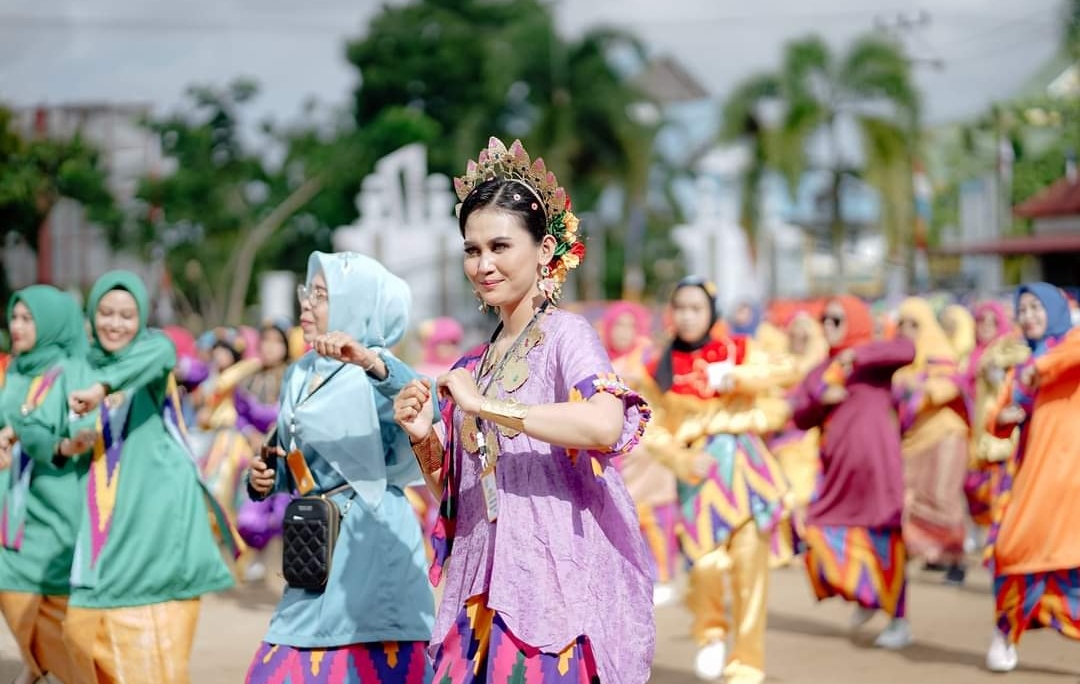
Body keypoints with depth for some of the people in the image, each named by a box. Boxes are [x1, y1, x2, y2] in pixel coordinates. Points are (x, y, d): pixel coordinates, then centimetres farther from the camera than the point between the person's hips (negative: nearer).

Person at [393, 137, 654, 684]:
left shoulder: (566, 335, -5)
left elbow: (605, 425, -25)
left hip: (556, 577, -6)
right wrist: (423, 439, 1)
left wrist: (486, 406, -20)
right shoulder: (476, 363, 15)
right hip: (484, 585, 6)